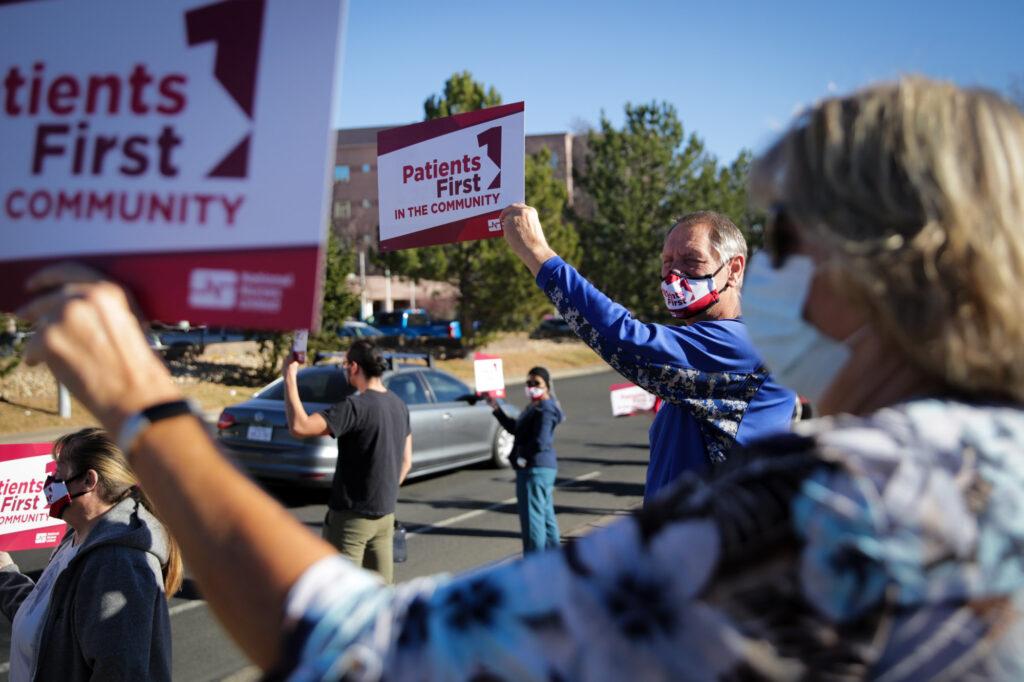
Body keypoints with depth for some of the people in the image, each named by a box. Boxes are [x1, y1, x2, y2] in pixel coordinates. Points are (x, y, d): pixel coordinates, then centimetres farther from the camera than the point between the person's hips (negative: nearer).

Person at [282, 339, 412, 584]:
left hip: (352, 515, -7)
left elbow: (299, 426, -30)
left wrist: (290, 379, -21)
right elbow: (406, 462, 13)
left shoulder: (356, 406, -20)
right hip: (385, 514, 8)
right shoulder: (399, 405, 6)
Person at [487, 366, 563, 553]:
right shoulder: (534, 408, 16)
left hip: (535, 469, -11)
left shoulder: (545, 411, -17)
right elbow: (514, 428, 24)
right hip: (545, 467, 11)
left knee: (532, 516, -6)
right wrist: (497, 409, 18)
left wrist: (521, 456, -13)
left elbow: (540, 442, -25)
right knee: (546, 514, 18)